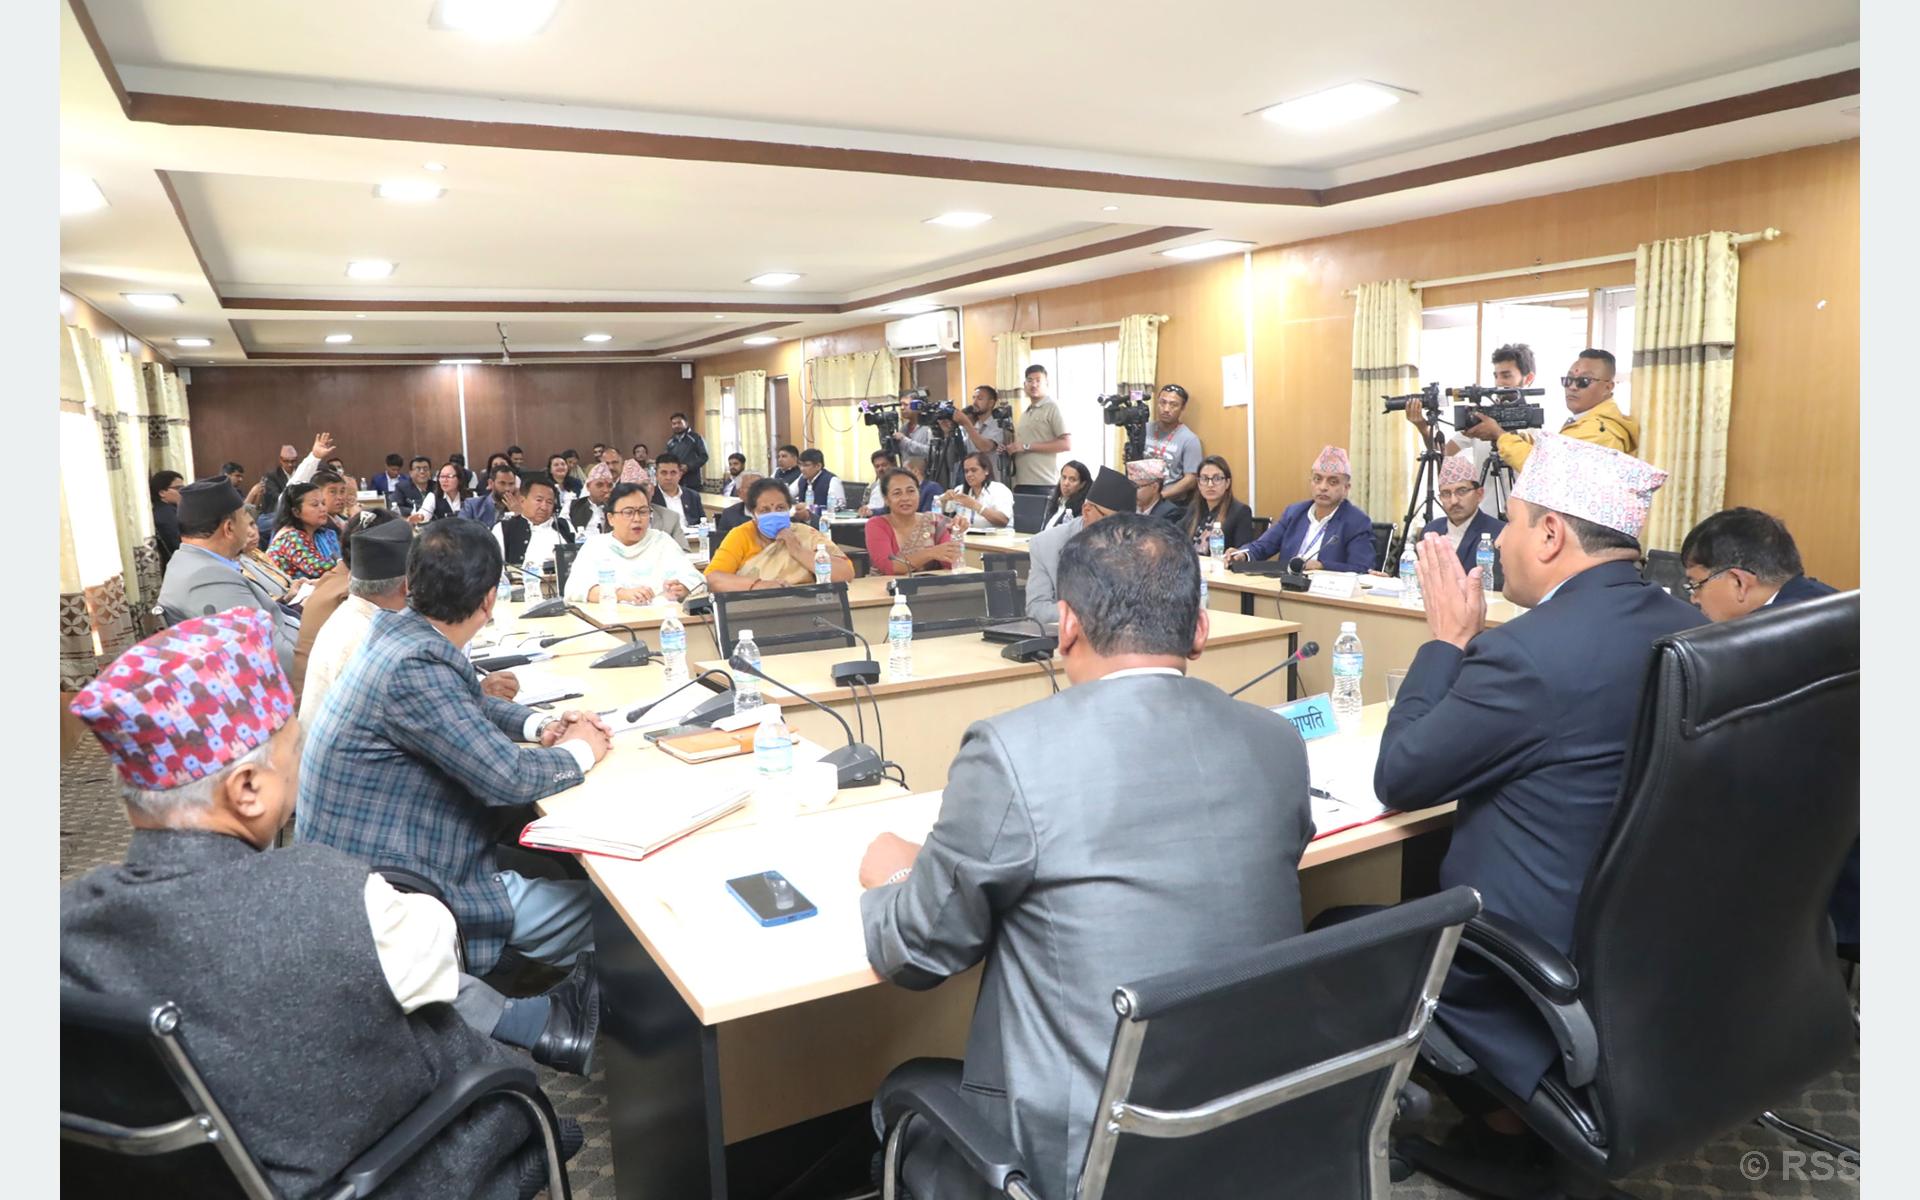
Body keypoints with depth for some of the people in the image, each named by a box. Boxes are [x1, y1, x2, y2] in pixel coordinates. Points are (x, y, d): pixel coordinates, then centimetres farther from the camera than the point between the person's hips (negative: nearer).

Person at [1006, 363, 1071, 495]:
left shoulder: (1052, 408, -2)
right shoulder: (1024, 414, 20)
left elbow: (1066, 444, -12)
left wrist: (1027, 447, -13)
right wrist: (1010, 448, 4)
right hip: (1020, 483, 7)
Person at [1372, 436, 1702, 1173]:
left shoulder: (1527, 650, -27)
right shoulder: (1691, 629, -2)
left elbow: (1397, 781, -14)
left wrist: (1450, 638, -8)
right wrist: (1474, 641, 5)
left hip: (1550, 964, -8)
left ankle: (1500, 1120, 24)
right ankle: (1508, 1112, 30)